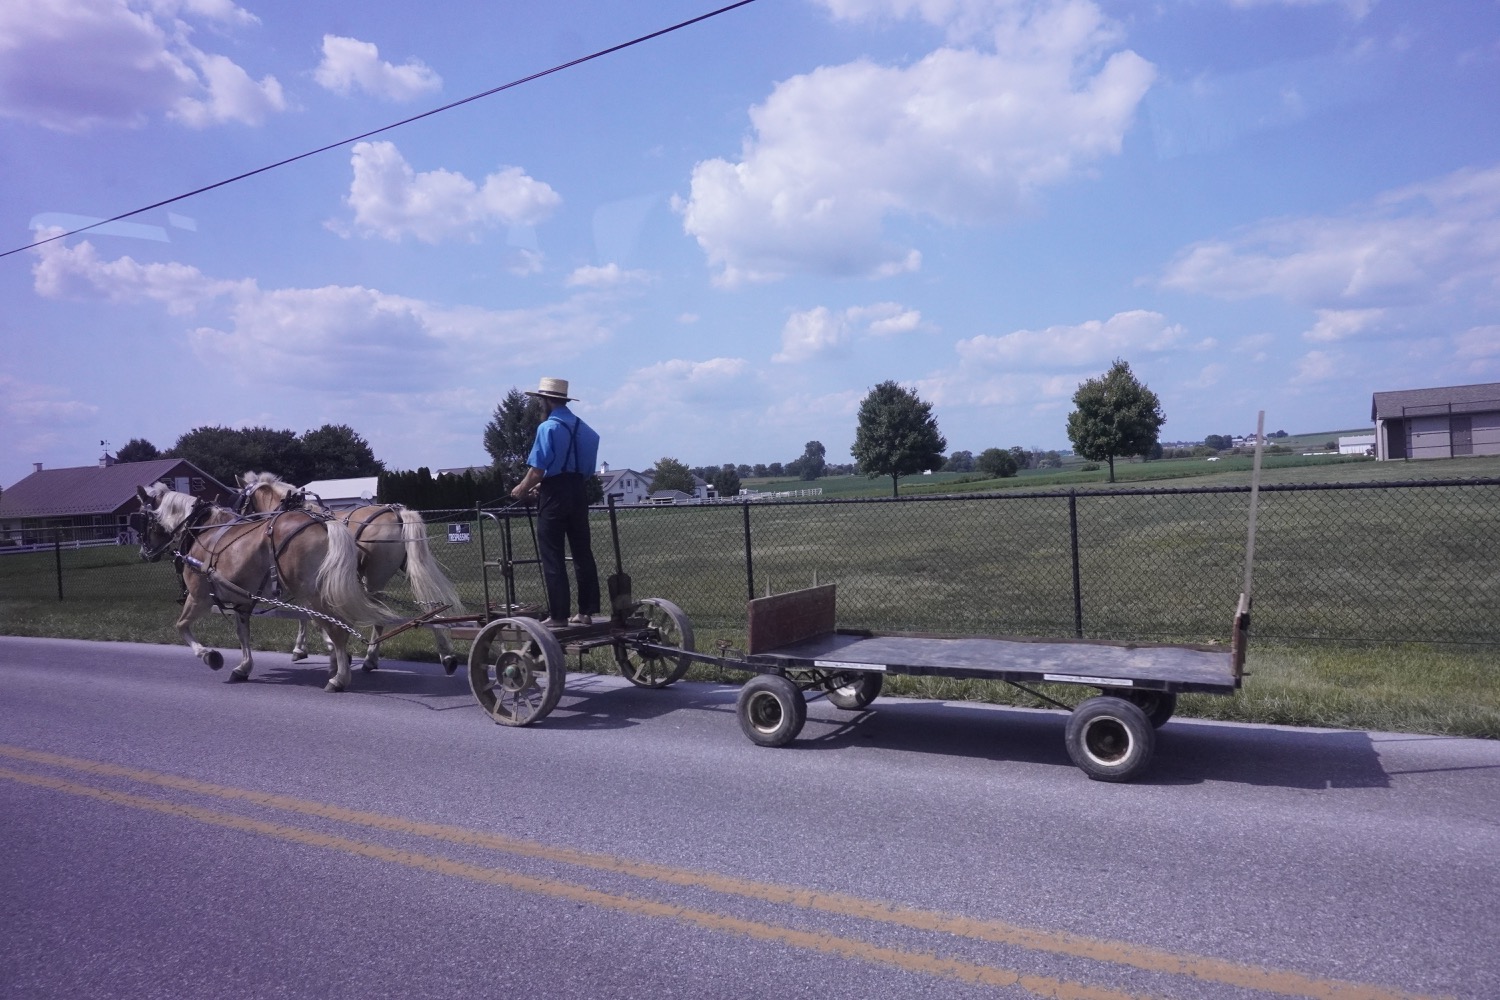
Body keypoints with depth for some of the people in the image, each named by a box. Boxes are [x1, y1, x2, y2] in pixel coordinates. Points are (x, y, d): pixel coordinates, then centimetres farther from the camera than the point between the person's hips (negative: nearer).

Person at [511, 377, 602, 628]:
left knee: (552, 557, 0)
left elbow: (537, 469, -17)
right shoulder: (583, 428, 9)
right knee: (582, 552, 11)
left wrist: (522, 490, 2)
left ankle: (558, 616, 1)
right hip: (578, 494, 7)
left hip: (555, 497, -7)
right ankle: (586, 612, 15)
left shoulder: (548, 427, -12)